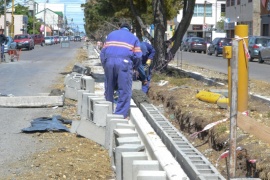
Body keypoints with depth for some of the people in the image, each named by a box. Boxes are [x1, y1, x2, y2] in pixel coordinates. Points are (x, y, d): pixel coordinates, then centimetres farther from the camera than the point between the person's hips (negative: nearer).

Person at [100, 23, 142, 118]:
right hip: (124, 61, -3)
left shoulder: (111, 34, 28)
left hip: (109, 61, 3)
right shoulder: (134, 38, 22)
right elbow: (138, 56, 11)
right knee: (124, 90, -1)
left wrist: (104, 65, 24)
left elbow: (103, 52, 20)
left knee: (109, 89, 14)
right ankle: (120, 114, -7)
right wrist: (133, 68, 24)